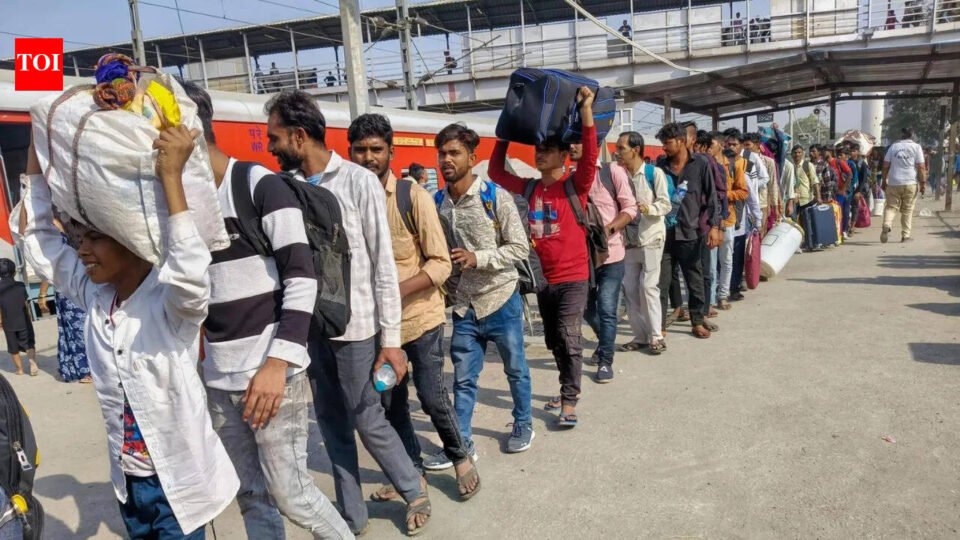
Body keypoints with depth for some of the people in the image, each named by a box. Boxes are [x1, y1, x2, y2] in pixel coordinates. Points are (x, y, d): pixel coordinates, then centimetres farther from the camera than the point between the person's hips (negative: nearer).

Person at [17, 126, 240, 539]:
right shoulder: (93, 295, -3)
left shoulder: (170, 300, -21)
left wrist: (171, 175, -43)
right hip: (127, 480, 6)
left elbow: (192, 274, -43)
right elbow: (37, 239, 1)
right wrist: (37, 148, -5)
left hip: (178, 480, -6)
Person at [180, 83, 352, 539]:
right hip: (218, 377, 7)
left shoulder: (260, 184, -10)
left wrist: (278, 361, -23)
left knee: (289, 492, 1)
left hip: (271, 370, -6)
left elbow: (302, 278, -15)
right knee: (251, 497, 14)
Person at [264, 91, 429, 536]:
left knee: (367, 420, 5)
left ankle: (414, 490, 31)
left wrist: (391, 339, -11)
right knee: (332, 424, 13)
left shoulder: (359, 182, -9)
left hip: (355, 327, -5)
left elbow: (384, 266, -9)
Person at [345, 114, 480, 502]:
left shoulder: (413, 197, -12)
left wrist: (399, 291, -27)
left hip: (419, 314, -4)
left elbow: (440, 263, -13)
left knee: (431, 395, 2)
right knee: (389, 401, 12)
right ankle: (412, 470, 33)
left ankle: (460, 457, 29)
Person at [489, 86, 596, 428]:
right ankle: (570, 389, 33)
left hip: (573, 278, -6)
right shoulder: (529, 189, 5)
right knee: (554, 341, 16)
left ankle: (569, 402, 0)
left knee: (568, 338, -10)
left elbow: (591, 157, -25)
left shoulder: (575, 185, -9)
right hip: (543, 278, 6)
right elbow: (496, 172, 11)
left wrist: (586, 111, -32)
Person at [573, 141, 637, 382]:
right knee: (587, 308, 16)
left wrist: (609, 229, -22)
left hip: (610, 253, -4)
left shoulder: (612, 171, -7)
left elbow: (630, 208, -7)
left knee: (606, 310, -5)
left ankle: (605, 361, 11)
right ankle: (605, 343, 43)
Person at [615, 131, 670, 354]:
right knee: (629, 288, 4)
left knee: (648, 286, -6)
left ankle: (656, 336, 5)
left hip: (650, 238, -5)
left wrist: (648, 208, -25)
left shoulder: (655, 173, -4)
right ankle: (640, 336, 15)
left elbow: (665, 204, -8)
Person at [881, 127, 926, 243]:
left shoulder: (893, 146, 7)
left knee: (891, 206, 5)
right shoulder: (916, 147, 2)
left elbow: (886, 165, 5)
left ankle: (886, 226, -23)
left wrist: (884, 181, 12)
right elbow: (920, 167, -4)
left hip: (893, 183, 1)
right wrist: (923, 183, 0)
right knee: (907, 210, 7)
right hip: (910, 183, -1)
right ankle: (905, 236, 10)